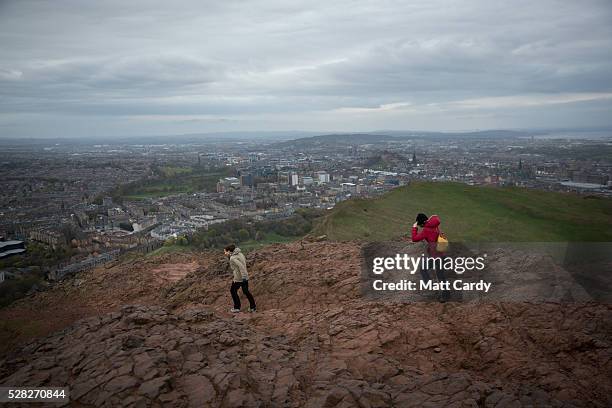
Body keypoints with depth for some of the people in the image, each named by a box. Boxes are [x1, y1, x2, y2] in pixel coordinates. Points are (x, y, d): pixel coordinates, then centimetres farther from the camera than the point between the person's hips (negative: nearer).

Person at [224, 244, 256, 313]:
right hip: (245, 276, 8)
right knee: (246, 291, 19)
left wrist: (243, 277, -28)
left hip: (238, 278, -8)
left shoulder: (232, 258, -19)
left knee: (233, 291, 14)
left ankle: (237, 308, 23)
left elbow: (241, 266, -28)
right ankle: (253, 307, 25)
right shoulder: (239, 253, 7)